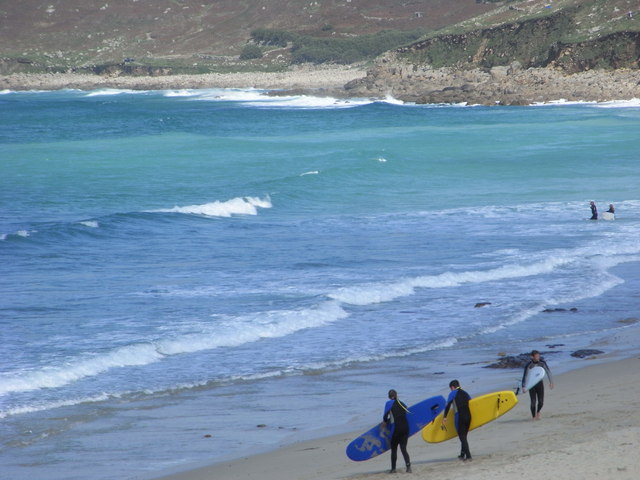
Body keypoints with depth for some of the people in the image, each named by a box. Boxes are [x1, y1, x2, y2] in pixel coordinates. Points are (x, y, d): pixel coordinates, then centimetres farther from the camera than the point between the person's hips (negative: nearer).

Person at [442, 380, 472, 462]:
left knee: (462, 437, -3)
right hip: (468, 416, 6)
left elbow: (448, 405, -5)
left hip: (460, 417, -6)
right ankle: (462, 455, 26)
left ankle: (468, 456, -12)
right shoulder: (465, 393, 19)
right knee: (464, 436, 19)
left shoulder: (453, 393, 1)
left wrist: (445, 417, -4)